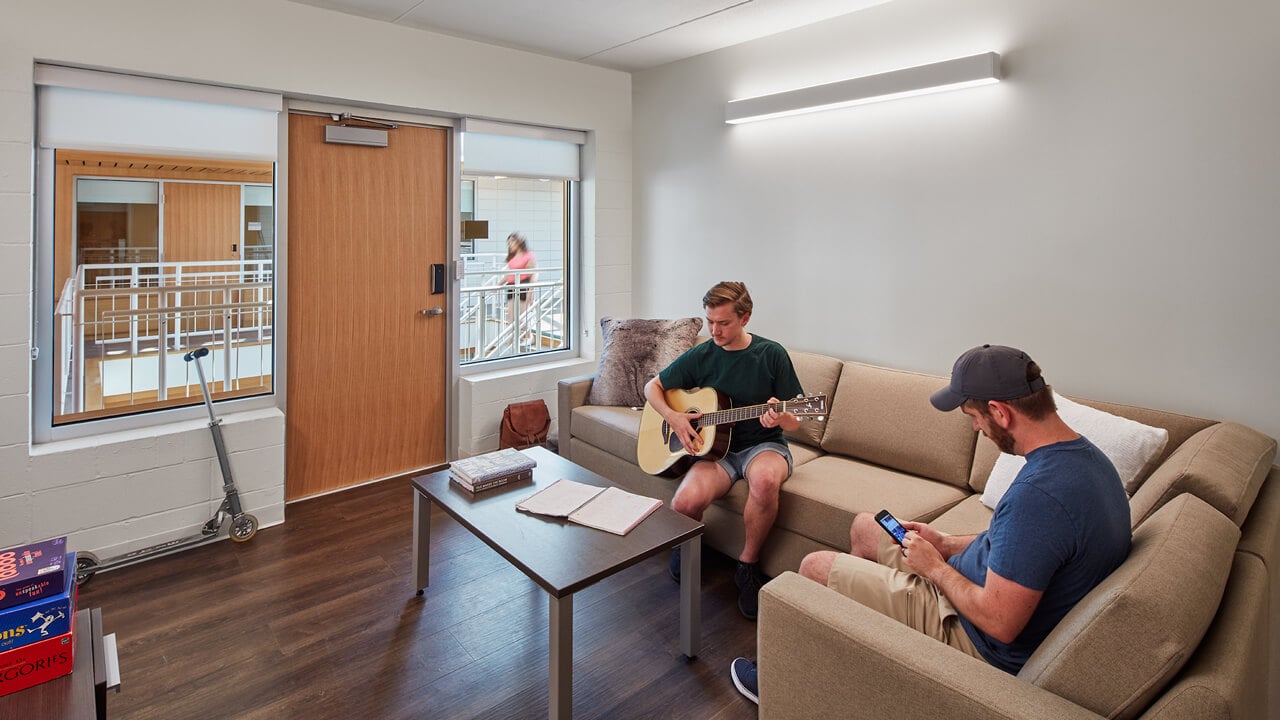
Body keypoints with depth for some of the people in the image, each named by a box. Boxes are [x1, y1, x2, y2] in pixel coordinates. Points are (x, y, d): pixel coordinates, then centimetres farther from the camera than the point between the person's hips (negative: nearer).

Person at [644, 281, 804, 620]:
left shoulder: (771, 354, -3)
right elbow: (652, 387, 12)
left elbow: (795, 420, 0)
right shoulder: (700, 357, 2)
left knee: (765, 480, -39)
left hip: (763, 444, -1)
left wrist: (781, 418, -25)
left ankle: (748, 565, -12)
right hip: (715, 447, 2)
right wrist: (673, 418, -7)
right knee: (685, 503, -29)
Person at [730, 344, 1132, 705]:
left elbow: (1000, 623, -31)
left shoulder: (1039, 493, -35)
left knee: (815, 568, -4)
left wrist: (936, 566, -15)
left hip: (980, 643, -10)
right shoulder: (1084, 455, -3)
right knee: (864, 527, 20)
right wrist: (947, 544, 4)